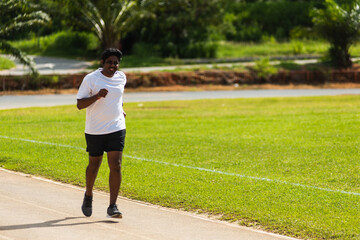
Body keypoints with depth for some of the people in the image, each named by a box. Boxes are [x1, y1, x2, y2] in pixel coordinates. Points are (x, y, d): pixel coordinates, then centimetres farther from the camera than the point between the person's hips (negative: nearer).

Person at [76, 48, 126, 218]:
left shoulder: (121, 77, 6)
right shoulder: (90, 79, -8)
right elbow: (79, 104, -10)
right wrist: (96, 96, -23)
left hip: (117, 129, 2)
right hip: (94, 131, -2)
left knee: (116, 166, -10)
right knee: (94, 165, 11)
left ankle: (112, 206, -9)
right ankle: (88, 196, 38)